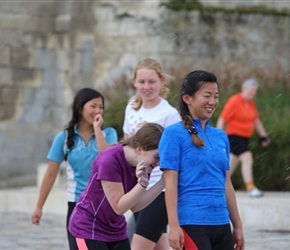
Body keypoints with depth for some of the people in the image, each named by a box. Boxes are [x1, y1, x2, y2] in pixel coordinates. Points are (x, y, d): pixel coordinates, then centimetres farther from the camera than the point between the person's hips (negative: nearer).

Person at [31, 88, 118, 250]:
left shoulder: (108, 133, -1)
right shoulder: (64, 137, 0)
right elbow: (51, 175, 4)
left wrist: (97, 129, -15)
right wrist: (39, 207, 5)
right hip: (76, 205, 1)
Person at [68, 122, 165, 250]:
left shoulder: (142, 165, -6)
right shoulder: (109, 161, -27)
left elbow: (135, 206, -9)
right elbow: (119, 206, -24)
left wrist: (162, 183, -17)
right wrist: (142, 184, -35)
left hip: (116, 230, 7)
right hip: (89, 228, -7)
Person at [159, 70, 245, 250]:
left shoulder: (221, 136, 13)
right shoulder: (174, 134, -4)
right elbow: (170, 182, -8)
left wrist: (237, 226, 17)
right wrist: (174, 225, -15)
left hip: (221, 223, 7)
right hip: (191, 223, -6)